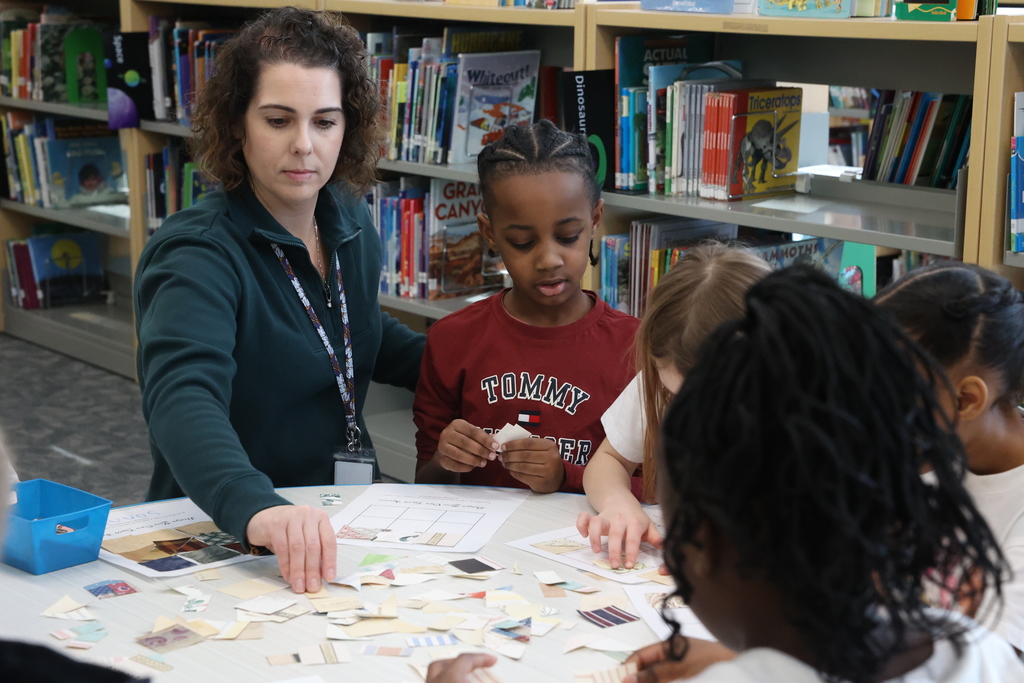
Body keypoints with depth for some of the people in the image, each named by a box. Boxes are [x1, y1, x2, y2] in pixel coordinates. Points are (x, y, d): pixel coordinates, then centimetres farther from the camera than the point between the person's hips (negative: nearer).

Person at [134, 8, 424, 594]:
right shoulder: (197, 254, -18)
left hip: (339, 517, 5)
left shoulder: (350, 224, 5)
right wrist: (258, 510, -54)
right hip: (222, 535, -5)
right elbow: (182, 398, -37)